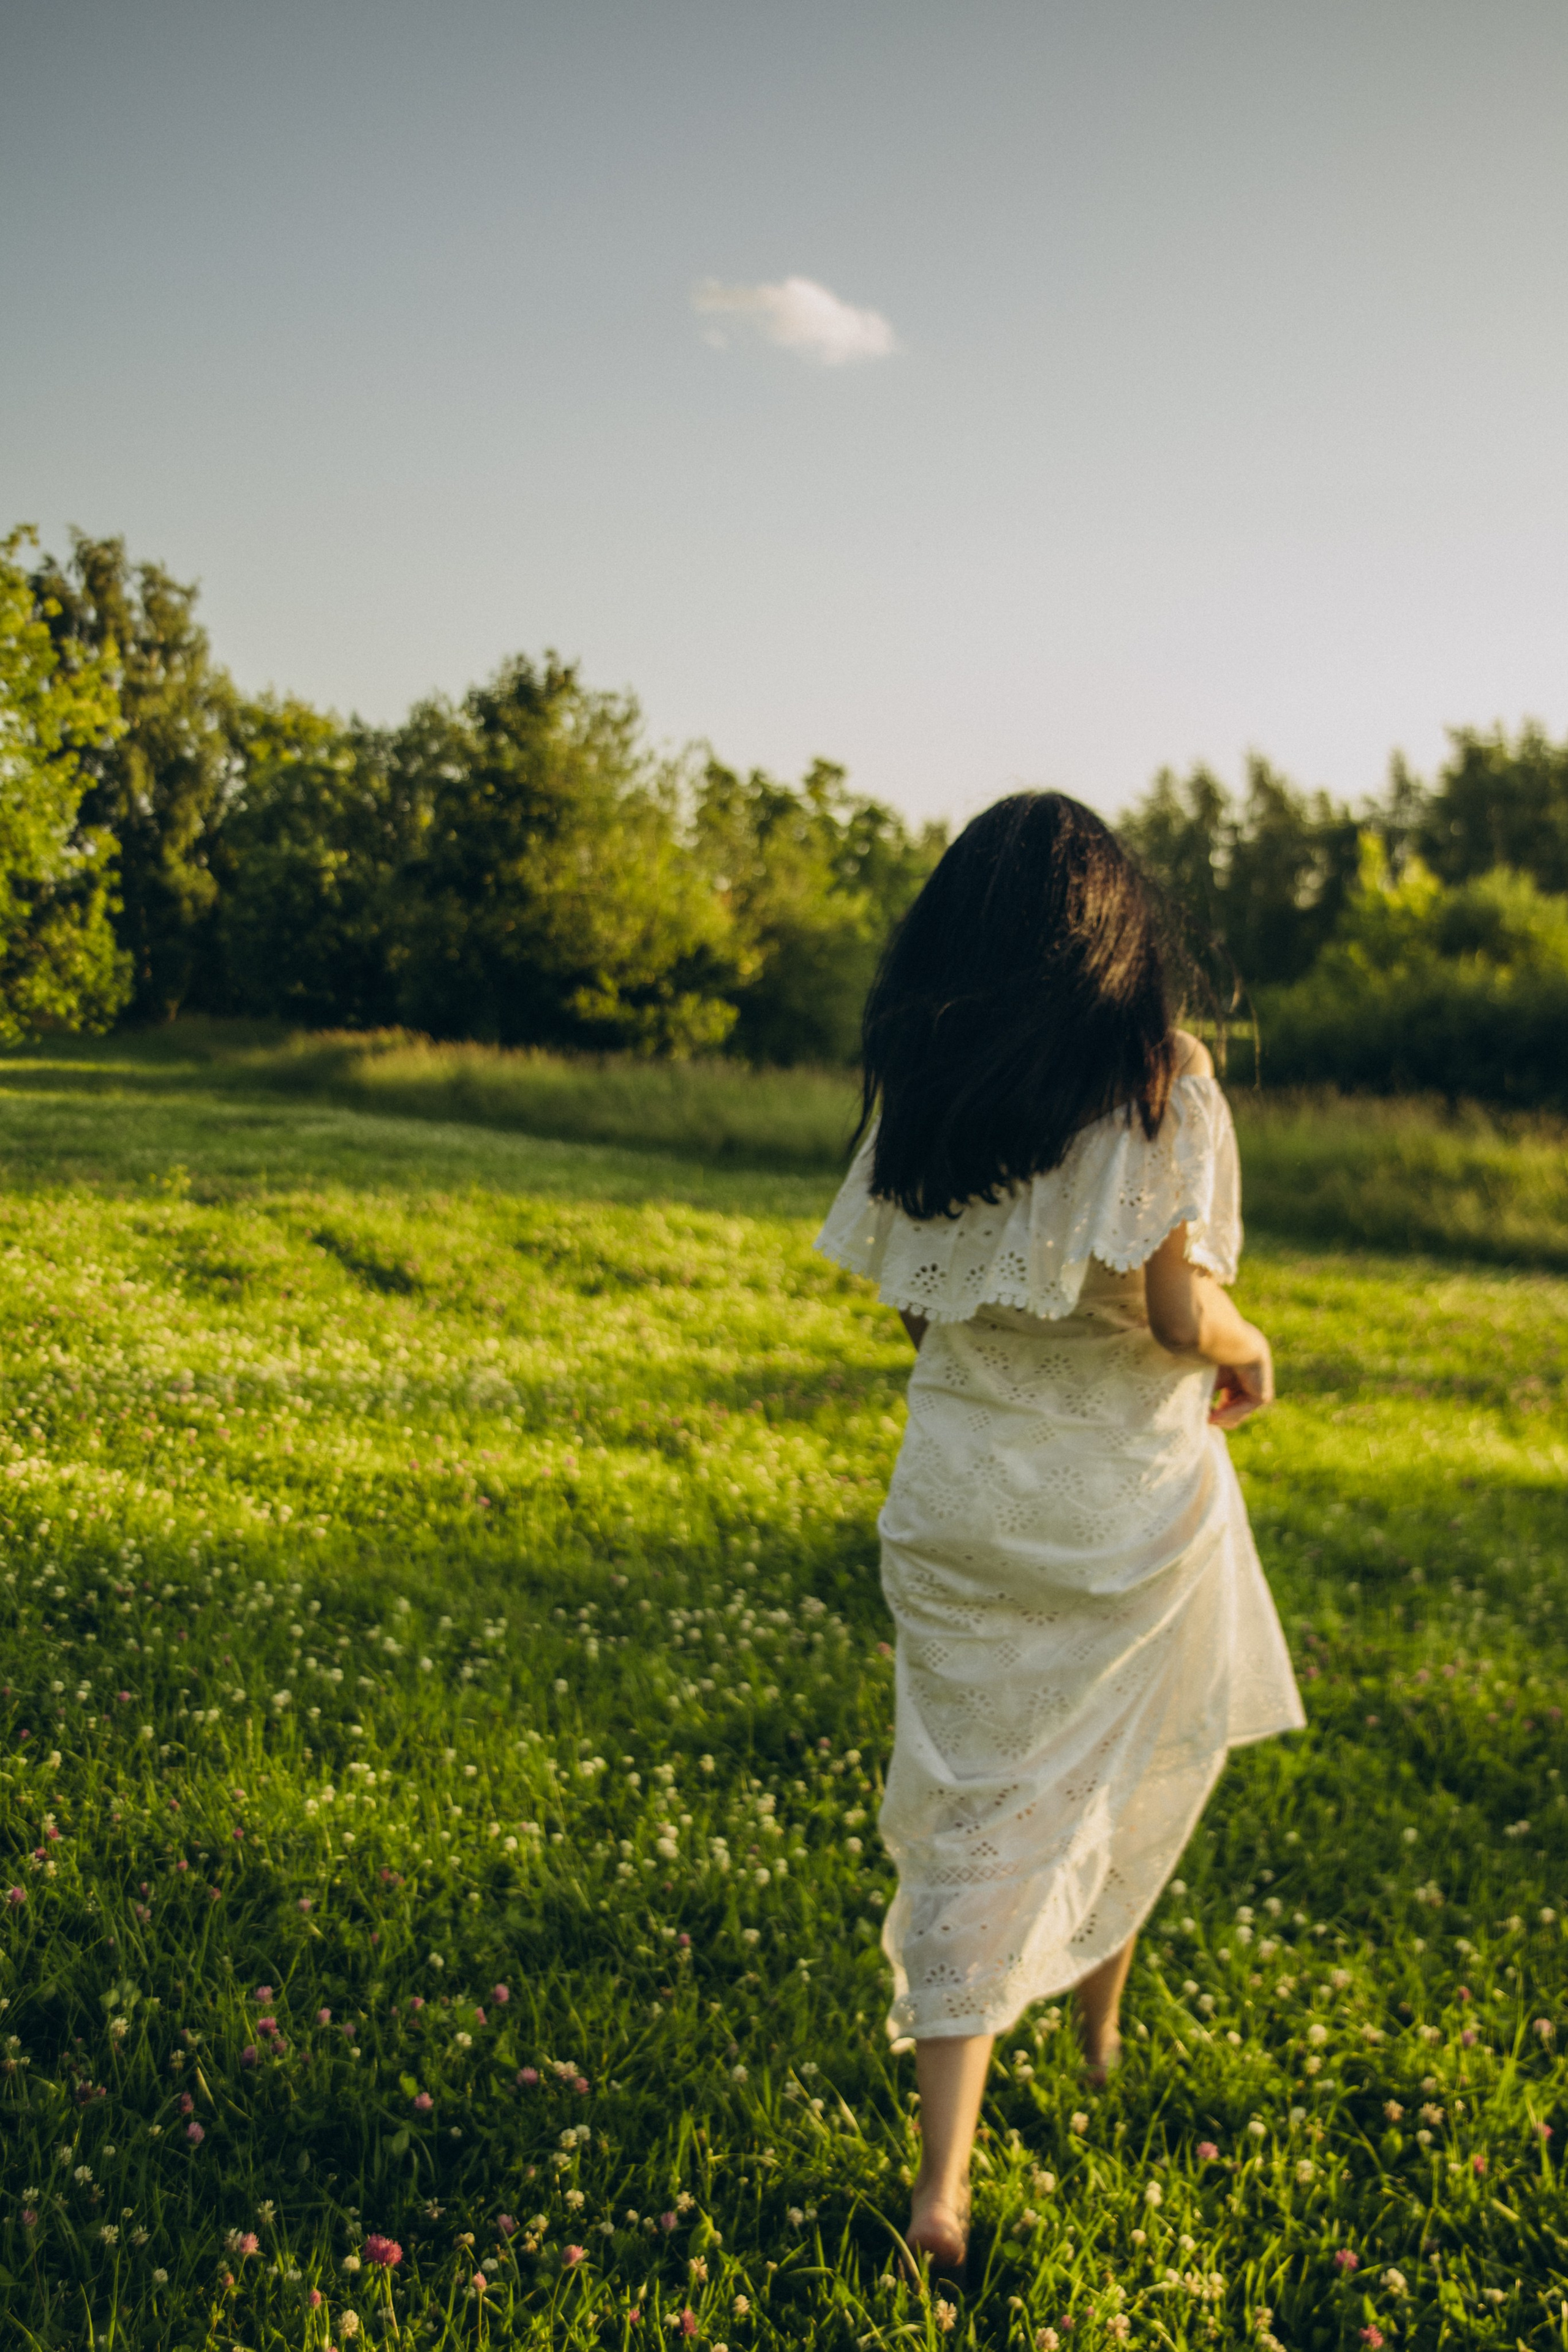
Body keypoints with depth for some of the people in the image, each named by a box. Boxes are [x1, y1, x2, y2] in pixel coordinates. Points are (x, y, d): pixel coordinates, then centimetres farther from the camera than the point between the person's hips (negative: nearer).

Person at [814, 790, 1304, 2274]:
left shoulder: (916, 1089, -1)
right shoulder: (1160, 1085, -13)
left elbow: (910, 1305, 3)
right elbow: (1180, 1311, -18)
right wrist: (1244, 1350, 4)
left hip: (960, 1488, 2)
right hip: (1128, 1493, -2)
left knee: (975, 1807, 8)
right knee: (1133, 1764, 24)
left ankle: (944, 2182, 3)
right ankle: (1100, 2025, 46)